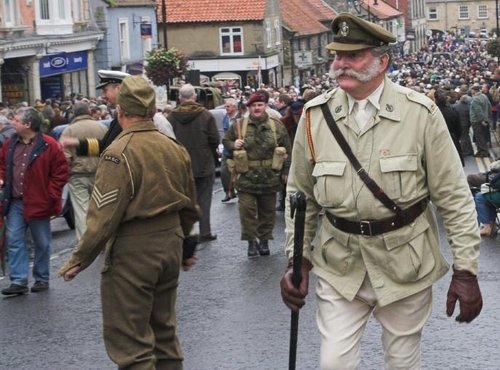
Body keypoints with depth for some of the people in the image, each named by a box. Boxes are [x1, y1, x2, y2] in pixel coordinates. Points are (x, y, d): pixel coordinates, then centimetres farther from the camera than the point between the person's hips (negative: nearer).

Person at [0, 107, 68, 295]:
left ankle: (42, 279, 22)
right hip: (15, 202, 4)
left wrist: (50, 195, -11)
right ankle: (18, 281, 0)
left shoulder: (48, 146, -11)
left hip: (38, 203, -4)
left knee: (42, 243, 9)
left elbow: (61, 172, -7)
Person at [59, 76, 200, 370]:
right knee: (164, 332, 20)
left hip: (131, 252, -7)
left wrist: (80, 259, -10)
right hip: (170, 247, 8)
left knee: (130, 343, -1)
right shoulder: (176, 149, 6)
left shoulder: (120, 153, -16)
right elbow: (190, 209, 16)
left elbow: (104, 216, -19)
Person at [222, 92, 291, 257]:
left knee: (267, 211, 9)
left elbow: (286, 150, 6)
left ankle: (264, 240, 22)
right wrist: (233, 145, -10)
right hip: (246, 177, -1)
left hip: (270, 177, 1)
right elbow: (225, 141, 13)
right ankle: (252, 241, 4)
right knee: (247, 209, -7)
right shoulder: (239, 126, 2)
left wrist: (285, 171, 3)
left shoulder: (276, 126, 3)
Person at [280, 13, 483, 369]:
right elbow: (301, 197, 7)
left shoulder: (420, 113, -10)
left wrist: (466, 269, -10)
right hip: (340, 264, 2)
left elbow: (454, 197, -8)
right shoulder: (316, 115, -3)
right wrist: (297, 260, 2)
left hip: (404, 261, -1)